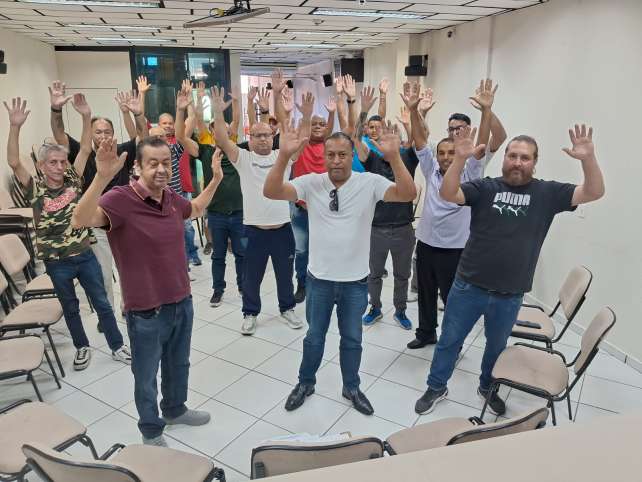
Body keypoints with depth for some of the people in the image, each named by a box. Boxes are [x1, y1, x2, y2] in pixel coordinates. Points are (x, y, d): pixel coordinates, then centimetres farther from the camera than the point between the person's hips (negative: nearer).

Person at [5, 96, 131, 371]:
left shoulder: (73, 180, -1)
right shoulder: (35, 190, -7)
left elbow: (84, 149, -6)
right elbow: (14, 162, -21)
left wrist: (86, 117, -16)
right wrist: (15, 126, -31)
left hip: (85, 255, 1)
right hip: (57, 262, -1)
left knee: (102, 303, 11)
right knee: (70, 307, 16)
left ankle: (117, 346, 23)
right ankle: (82, 347, 35)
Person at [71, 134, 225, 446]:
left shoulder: (171, 197, 0)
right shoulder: (121, 199, -21)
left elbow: (195, 209, 22)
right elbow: (80, 220, -39)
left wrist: (216, 179, 14)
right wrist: (102, 177, -50)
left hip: (182, 302, 7)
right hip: (146, 313, -6)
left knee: (178, 366, 27)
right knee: (146, 377, 16)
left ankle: (175, 409, 52)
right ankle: (151, 432, 39)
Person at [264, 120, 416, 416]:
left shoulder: (370, 183, -10)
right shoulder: (311, 183, -9)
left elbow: (408, 195, -24)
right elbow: (271, 192, -20)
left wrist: (394, 157, -36)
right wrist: (284, 155, -33)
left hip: (356, 280, 0)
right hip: (319, 278, 0)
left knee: (352, 338, 18)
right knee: (314, 336, 19)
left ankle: (351, 388, 41)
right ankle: (305, 383, 42)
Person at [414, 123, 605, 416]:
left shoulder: (547, 193, -1)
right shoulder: (485, 188, -6)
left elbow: (593, 193, -8)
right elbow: (448, 194, -19)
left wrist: (588, 159, -25)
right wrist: (461, 158, -34)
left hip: (510, 296, 2)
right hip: (468, 287, -1)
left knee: (497, 346, 23)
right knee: (449, 340, 13)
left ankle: (487, 387, 48)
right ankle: (436, 387, 34)